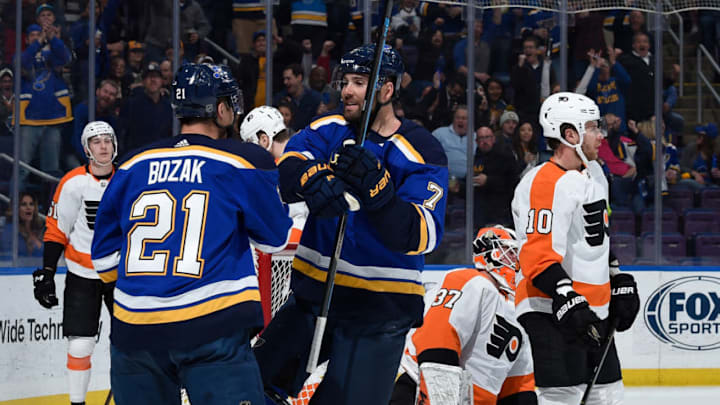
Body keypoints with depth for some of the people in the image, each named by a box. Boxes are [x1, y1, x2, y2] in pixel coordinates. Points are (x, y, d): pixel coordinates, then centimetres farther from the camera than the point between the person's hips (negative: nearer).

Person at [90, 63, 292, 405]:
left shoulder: (132, 166, 11)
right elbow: (276, 239, 11)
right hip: (211, 329, -4)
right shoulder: (244, 162, -1)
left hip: (135, 330, 4)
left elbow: (103, 260, 15)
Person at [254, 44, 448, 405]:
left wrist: (374, 186, -35)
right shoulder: (329, 129, 4)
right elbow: (289, 166, -16)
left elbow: (420, 236, -21)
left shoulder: (422, 153, -9)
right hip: (312, 293, 5)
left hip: (379, 308, -5)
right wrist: (312, 178, -40)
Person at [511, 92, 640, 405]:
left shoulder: (593, 174, 14)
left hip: (594, 312, 10)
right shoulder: (546, 183, -19)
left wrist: (620, 284, 21)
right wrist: (566, 300, -31)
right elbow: (538, 255, -25)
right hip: (551, 315, -10)